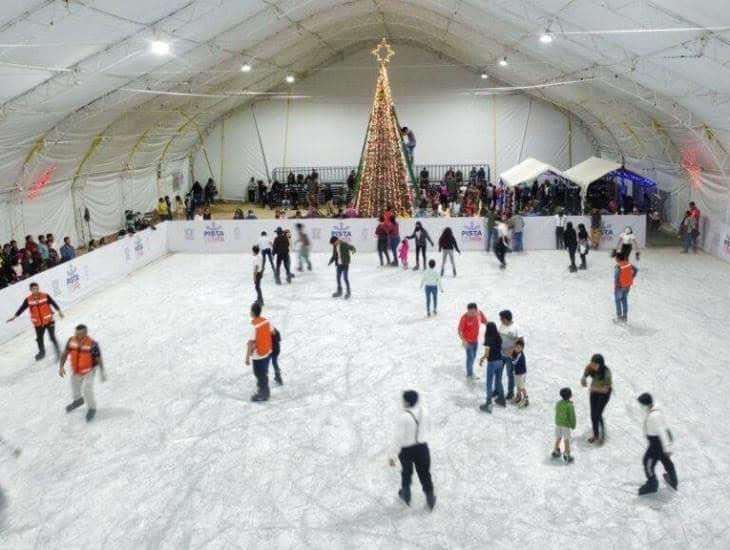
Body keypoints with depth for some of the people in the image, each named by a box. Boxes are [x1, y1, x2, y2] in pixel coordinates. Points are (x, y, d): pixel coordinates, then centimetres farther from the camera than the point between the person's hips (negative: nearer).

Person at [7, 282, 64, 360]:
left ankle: (57, 350, 15)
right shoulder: (28, 300, -5)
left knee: (52, 337, -4)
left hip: (49, 321, -2)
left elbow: (53, 303, -1)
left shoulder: (45, 296, -8)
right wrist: (15, 316, 5)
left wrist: (59, 311, -5)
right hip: (38, 323, 2)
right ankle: (42, 352, 34)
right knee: (39, 338, 13)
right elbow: (22, 308, 4)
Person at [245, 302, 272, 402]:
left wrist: (247, 357, -18)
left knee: (260, 375, 10)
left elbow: (251, 342, -25)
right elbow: (271, 333, 7)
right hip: (267, 352, 7)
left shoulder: (254, 326, -27)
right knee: (264, 373, 22)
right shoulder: (266, 321, -7)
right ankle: (264, 392, 36)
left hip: (258, 355, -7)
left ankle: (262, 395, 22)